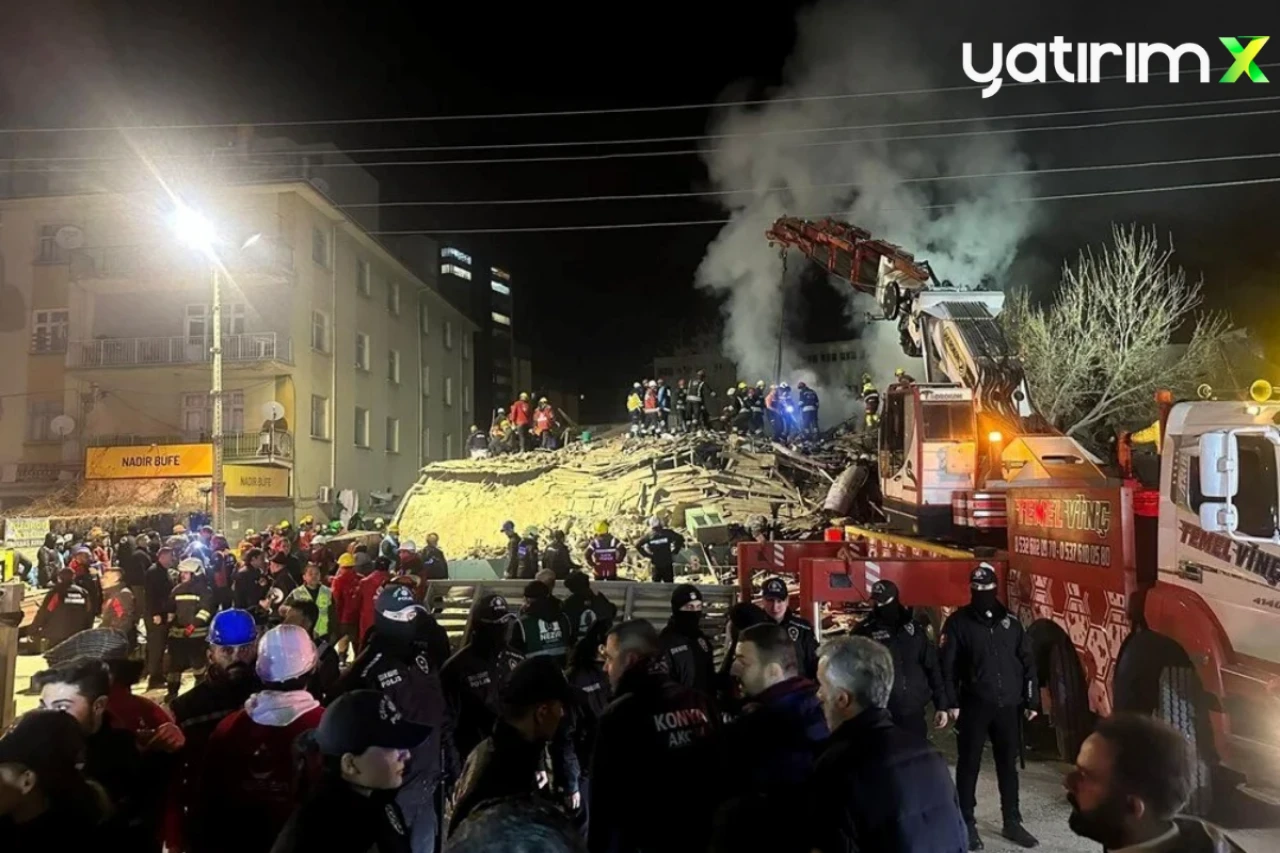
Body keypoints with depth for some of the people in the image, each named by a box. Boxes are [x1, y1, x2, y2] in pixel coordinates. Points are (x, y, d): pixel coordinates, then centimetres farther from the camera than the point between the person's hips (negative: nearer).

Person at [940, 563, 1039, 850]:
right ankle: (967, 824, 14)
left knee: (1008, 765, 12)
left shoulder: (1010, 621, 7)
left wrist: (1031, 700, 6)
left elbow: (1027, 662, 10)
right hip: (974, 706, -3)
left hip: (1008, 705, 3)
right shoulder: (958, 622, -3)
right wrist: (951, 702, -10)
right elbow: (947, 665, -5)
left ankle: (1012, 823, 24)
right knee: (969, 765, 4)